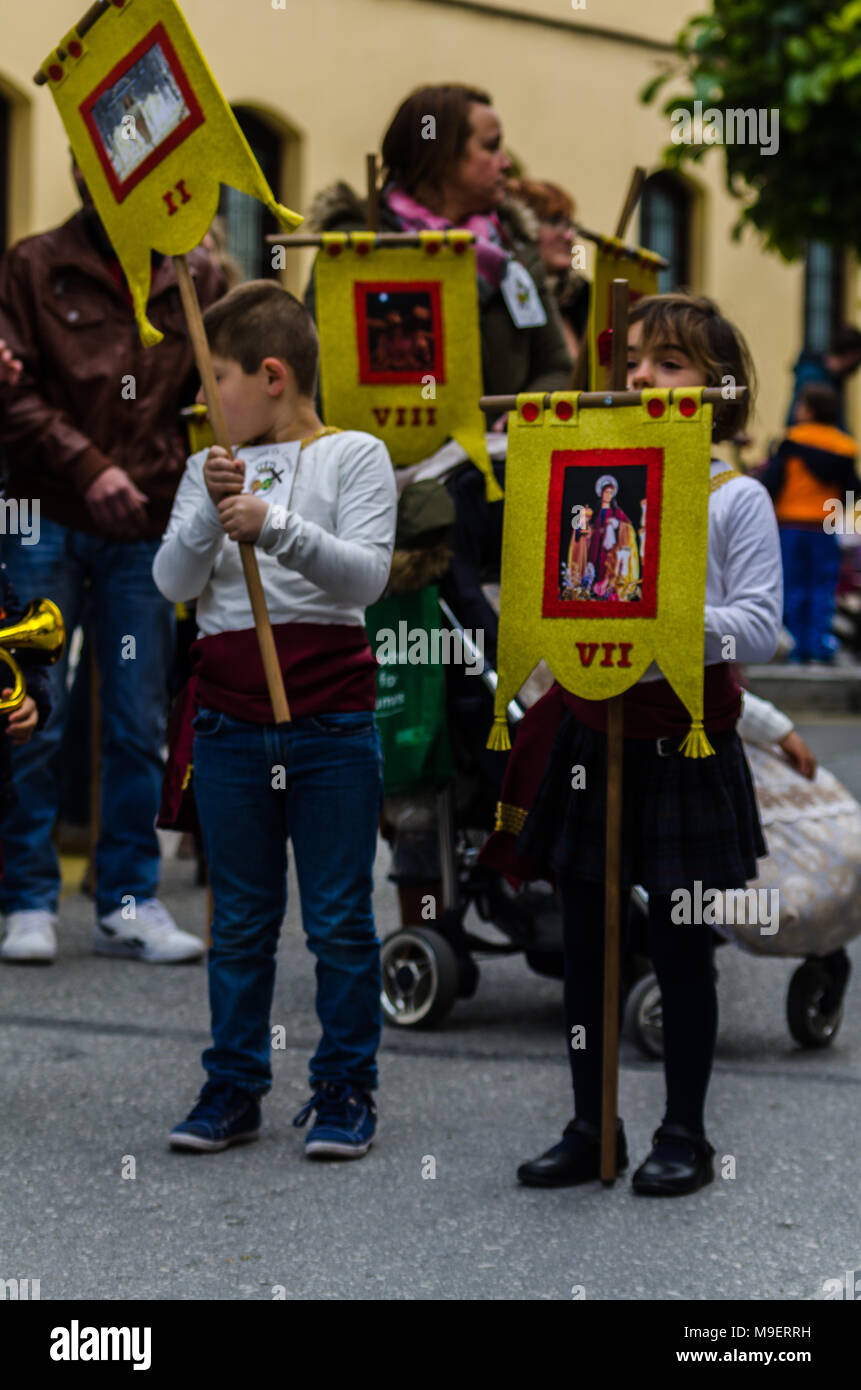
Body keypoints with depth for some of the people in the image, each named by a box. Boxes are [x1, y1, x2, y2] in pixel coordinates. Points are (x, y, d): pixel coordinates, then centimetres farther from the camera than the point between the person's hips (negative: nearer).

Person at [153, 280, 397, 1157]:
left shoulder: (354, 456, 0)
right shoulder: (210, 470, 10)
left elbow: (367, 574, -11)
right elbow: (172, 583, 1)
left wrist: (276, 526, -23)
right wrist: (212, 518, -16)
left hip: (333, 722, -3)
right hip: (230, 719, 3)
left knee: (340, 919, 2)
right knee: (240, 920, 9)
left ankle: (344, 1093, 12)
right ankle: (233, 1091, 16)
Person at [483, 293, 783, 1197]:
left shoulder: (737, 500, -4)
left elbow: (759, 627, -10)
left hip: (684, 740, -4)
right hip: (588, 731, 4)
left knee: (680, 950, 3)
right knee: (584, 945, 8)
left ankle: (684, 1134, 15)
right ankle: (590, 1129, 19)